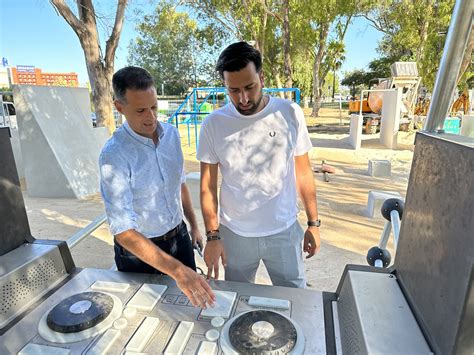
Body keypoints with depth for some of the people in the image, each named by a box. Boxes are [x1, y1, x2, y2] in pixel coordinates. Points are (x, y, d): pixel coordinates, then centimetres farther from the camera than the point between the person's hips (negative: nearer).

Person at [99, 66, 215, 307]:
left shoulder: (171, 133, -6)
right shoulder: (114, 155, -25)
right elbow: (123, 231, -30)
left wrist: (194, 225, 13)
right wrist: (177, 270, -39)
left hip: (179, 237, 5)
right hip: (139, 250, -5)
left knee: (192, 302, 22)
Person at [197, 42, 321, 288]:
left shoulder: (290, 114, -8)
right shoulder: (213, 124, -9)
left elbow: (303, 173, 0)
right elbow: (208, 186, -4)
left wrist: (313, 223, 2)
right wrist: (213, 236, -8)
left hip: (284, 231, 0)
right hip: (234, 234, 1)